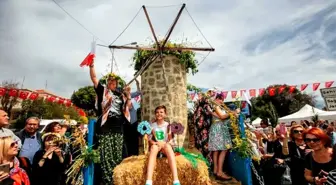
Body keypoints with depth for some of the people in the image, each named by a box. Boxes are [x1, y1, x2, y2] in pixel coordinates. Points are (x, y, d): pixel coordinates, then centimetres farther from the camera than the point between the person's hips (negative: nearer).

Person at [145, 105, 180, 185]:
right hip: (156, 146, 1)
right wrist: (155, 143, -16)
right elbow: (149, 139, 4)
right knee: (154, 147, -35)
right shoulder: (152, 125, 6)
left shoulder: (168, 125, 3)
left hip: (166, 147, -1)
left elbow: (170, 139, 2)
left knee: (168, 145, -36)